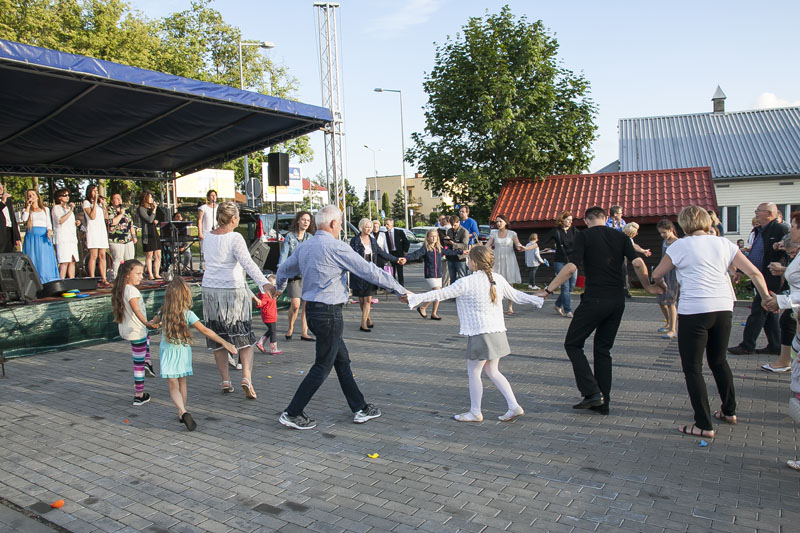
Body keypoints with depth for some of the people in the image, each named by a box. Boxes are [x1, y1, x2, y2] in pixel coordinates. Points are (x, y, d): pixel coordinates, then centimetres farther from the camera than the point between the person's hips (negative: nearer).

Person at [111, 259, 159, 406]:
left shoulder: (120, 289, 6)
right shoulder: (132, 291, -22)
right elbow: (137, 311, -36)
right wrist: (148, 324, -49)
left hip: (125, 329, 9)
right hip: (136, 331, -9)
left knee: (147, 337, 39)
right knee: (138, 363, 0)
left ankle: (147, 362, 26)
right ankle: (139, 396, 7)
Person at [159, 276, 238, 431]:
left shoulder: (163, 312, -7)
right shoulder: (188, 314, -15)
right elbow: (205, 331, -21)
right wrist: (224, 342, -21)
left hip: (166, 351, 0)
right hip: (183, 351, 0)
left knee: (173, 387, 1)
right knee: (182, 383, 17)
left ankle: (183, 412, -21)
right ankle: (182, 414, 29)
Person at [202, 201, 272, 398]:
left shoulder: (207, 237, 5)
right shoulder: (235, 238, -12)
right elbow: (248, 263, -26)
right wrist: (264, 283, -35)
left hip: (210, 291, 5)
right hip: (234, 291, -5)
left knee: (218, 339, 12)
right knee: (244, 338, 5)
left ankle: (225, 381, 16)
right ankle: (246, 378, -9)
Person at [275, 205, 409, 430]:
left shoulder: (304, 248, 9)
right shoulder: (336, 247, -15)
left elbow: (283, 271, 24)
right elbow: (370, 271, -14)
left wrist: (279, 286, 48)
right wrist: (400, 290, -6)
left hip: (312, 310, 9)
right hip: (329, 313, -9)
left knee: (342, 360, 16)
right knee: (322, 366, 3)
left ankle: (360, 408, 24)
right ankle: (292, 413, 9)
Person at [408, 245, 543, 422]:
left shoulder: (466, 283, -14)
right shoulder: (498, 279, 5)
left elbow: (441, 294, -13)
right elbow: (516, 295, 17)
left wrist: (414, 298, -6)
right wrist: (537, 300, 33)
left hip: (480, 333, -7)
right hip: (497, 333, 8)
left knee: (473, 372, 8)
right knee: (492, 371, 19)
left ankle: (475, 412, 18)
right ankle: (514, 406, 18)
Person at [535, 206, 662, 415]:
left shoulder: (584, 236, -2)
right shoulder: (620, 236, 10)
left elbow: (571, 267, -14)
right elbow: (638, 263, -1)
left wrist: (548, 290, -10)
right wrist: (648, 287, 15)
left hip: (595, 300, -5)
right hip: (618, 301, 6)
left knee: (572, 344, 7)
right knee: (603, 349, 15)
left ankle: (592, 392, -3)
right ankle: (603, 402, 16)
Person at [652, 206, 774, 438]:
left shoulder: (680, 246, -3)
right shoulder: (724, 244, 10)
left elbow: (656, 275, 5)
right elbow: (754, 273, 9)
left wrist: (658, 285, 27)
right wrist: (766, 297, 23)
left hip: (694, 311, -6)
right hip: (723, 308, 6)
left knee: (692, 368, 3)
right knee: (719, 361, 25)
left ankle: (704, 426, 2)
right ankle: (729, 411, 37)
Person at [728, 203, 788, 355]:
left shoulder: (780, 230, -13)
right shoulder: (758, 231, 15)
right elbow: (752, 254, 22)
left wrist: (780, 271, -22)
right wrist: (740, 270, 22)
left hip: (771, 279, -9)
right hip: (760, 278, 9)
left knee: (758, 311, -5)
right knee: (769, 313, 14)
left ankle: (747, 346, 2)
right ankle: (775, 346, 22)